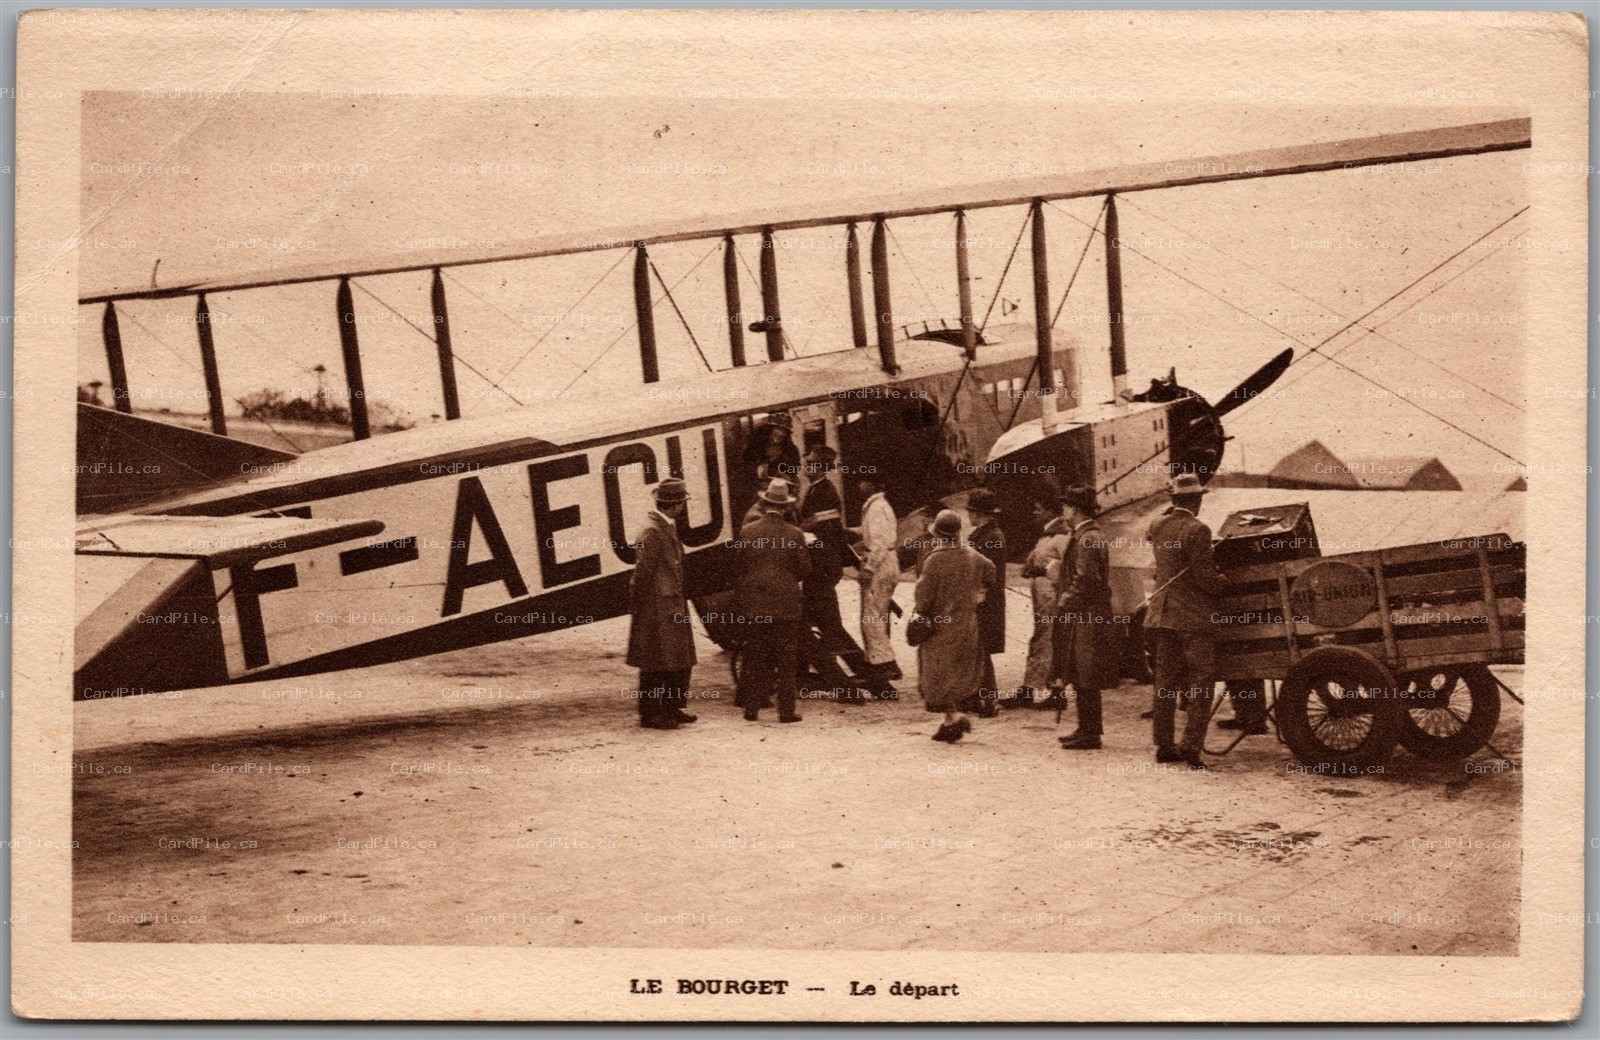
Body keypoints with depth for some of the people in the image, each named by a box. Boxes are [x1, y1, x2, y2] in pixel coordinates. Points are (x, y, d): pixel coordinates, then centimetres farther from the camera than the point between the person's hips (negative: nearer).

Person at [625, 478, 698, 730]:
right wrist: (639, 609, -16)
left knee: (681, 661, 13)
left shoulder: (667, 528, 13)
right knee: (655, 663, -2)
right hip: (657, 608, -10)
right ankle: (650, 714, 6)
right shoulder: (652, 531, -18)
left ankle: (672, 708, 24)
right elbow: (643, 572, -18)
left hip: (673, 607, 10)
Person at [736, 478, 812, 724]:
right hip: (786, 603, -2)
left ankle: (752, 708, 12)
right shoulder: (794, 534, -7)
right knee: (785, 659, 4)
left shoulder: (747, 532, -2)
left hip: (754, 604, 2)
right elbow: (805, 569, 0)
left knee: (755, 658, 10)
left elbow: (740, 567, 6)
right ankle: (786, 710, 3)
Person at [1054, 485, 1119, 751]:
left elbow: (1085, 580, -22)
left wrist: (1065, 601, -11)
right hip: (1090, 617, 10)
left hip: (1085, 619, -10)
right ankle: (1088, 729, 22)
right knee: (1083, 680, 15)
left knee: (1085, 679, -5)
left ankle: (1090, 734, -1)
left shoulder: (1086, 539, -17)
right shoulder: (1094, 535, 16)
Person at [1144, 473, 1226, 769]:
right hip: (1194, 615, -6)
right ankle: (1192, 746, -7)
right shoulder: (1197, 530, -16)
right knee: (1200, 682, -1)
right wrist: (1223, 583, 2)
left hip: (1162, 612, 7)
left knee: (1166, 680, 12)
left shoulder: (1157, 526, 4)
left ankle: (1164, 745, 15)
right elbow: (1203, 575, -18)